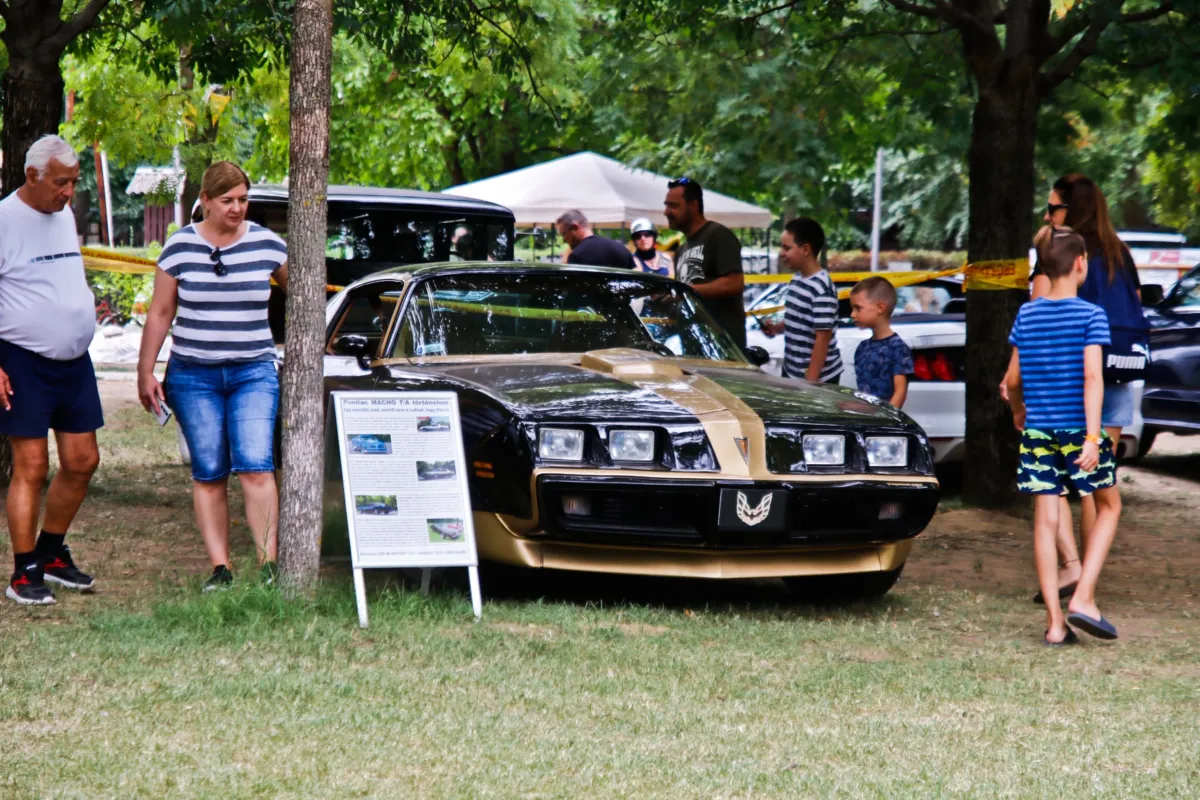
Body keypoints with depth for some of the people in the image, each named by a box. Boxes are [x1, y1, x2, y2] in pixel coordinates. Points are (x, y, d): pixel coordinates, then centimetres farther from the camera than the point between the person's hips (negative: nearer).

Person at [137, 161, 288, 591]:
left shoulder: (267, 245, 2)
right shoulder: (179, 247, 0)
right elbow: (160, 313, 6)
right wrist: (145, 372, 4)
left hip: (254, 372, 0)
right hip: (193, 374, 0)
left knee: (255, 467, -14)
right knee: (208, 475, 1)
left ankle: (269, 564, -16)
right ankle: (220, 568, 4)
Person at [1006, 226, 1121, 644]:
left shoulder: (1026, 315, 5)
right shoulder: (1091, 316, -8)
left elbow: (1013, 378, 11)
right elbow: (1093, 377, -17)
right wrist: (1093, 437, -21)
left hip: (1037, 431, 4)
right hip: (1077, 428, -4)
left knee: (1045, 521, 4)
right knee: (1108, 507, 15)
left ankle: (1054, 622, 2)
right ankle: (1083, 598, 1)